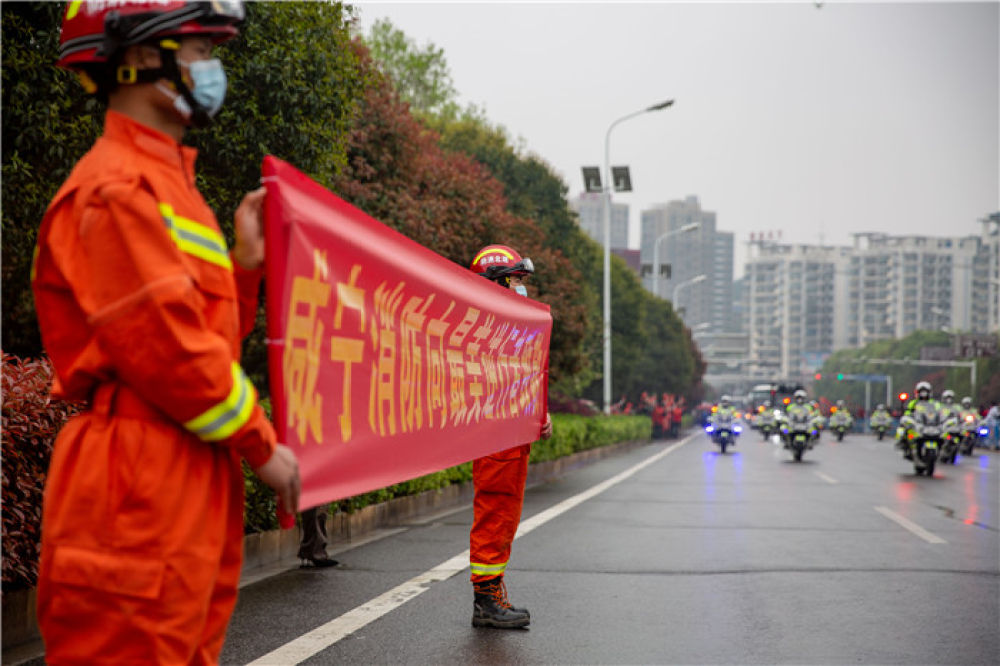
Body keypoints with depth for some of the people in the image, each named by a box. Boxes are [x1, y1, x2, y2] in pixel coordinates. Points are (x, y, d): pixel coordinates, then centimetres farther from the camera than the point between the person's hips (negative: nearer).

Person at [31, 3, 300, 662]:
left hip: (193, 495, 10)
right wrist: (261, 444, -9)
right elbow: (166, 348, -18)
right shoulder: (114, 190, -12)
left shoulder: (167, 183, 21)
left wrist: (244, 262, 7)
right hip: (139, 498, -10)